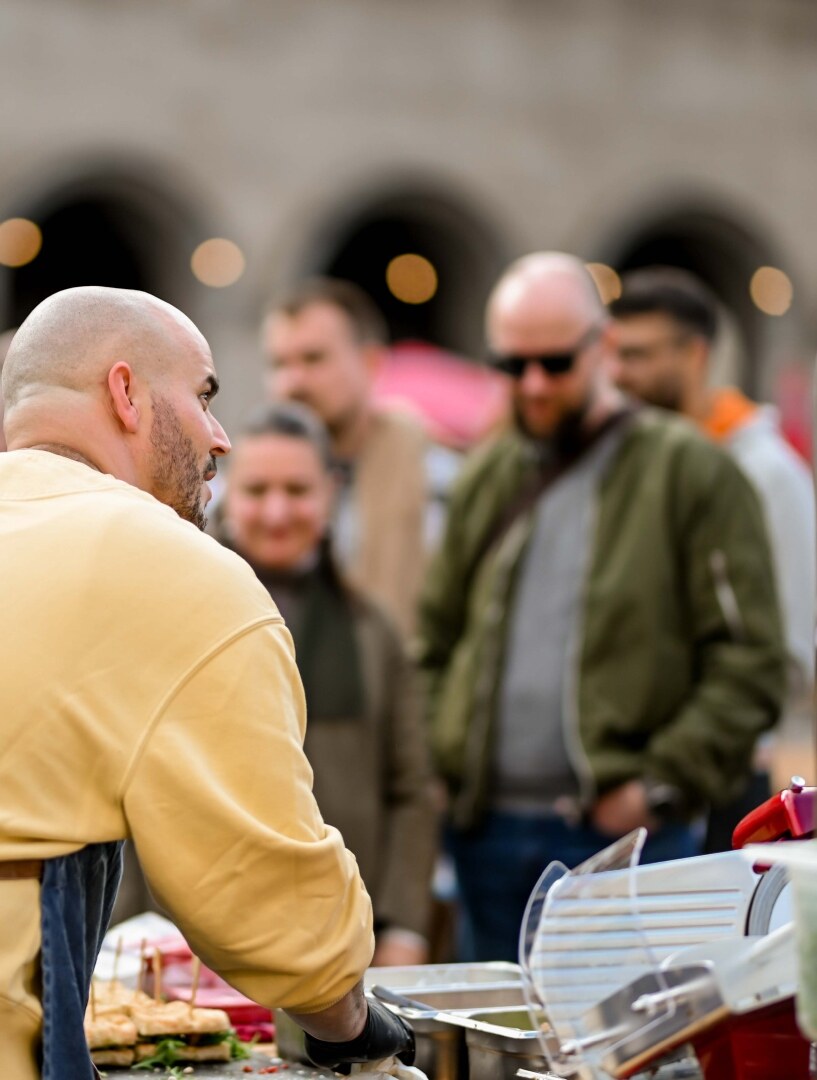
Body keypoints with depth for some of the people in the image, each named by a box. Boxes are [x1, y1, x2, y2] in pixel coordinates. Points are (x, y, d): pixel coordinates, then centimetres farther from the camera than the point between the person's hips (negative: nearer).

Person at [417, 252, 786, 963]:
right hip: (489, 831, 5)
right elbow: (437, 643, 21)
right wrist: (438, 760, 6)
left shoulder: (691, 472, -2)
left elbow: (750, 664, -6)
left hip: (625, 833, -5)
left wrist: (662, 784, -13)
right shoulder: (489, 479, 15)